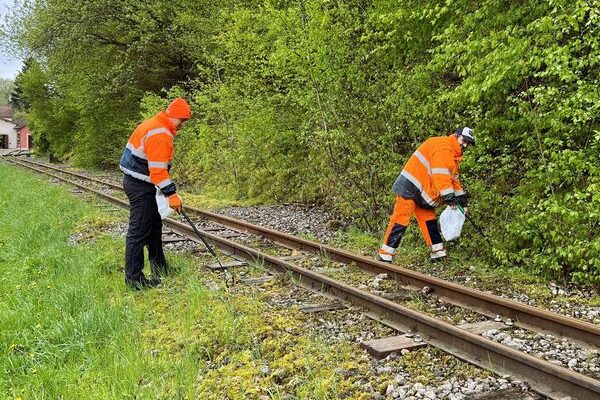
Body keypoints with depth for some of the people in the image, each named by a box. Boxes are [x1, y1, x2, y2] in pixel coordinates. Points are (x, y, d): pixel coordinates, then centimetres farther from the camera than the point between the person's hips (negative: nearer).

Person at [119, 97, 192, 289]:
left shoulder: (155, 125, 12)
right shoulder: (160, 135, -22)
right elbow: (158, 170, -27)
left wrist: (168, 190, 19)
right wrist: (172, 194, -26)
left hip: (141, 183, 11)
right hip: (140, 186, -11)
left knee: (154, 225, 19)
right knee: (139, 231, -7)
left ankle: (159, 268, 31)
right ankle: (134, 278, -3)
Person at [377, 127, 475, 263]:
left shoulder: (453, 156, 21)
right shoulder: (443, 146, -14)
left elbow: (453, 178, 26)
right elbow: (440, 174, -23)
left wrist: (461, 196, 17)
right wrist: (449, 194, -25)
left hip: (423, 193, 11)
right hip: (410, 186, -11)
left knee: (429, 220, 10)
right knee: (401, 219, -12)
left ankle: (438, 252, 16)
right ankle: (385, 254, -11)